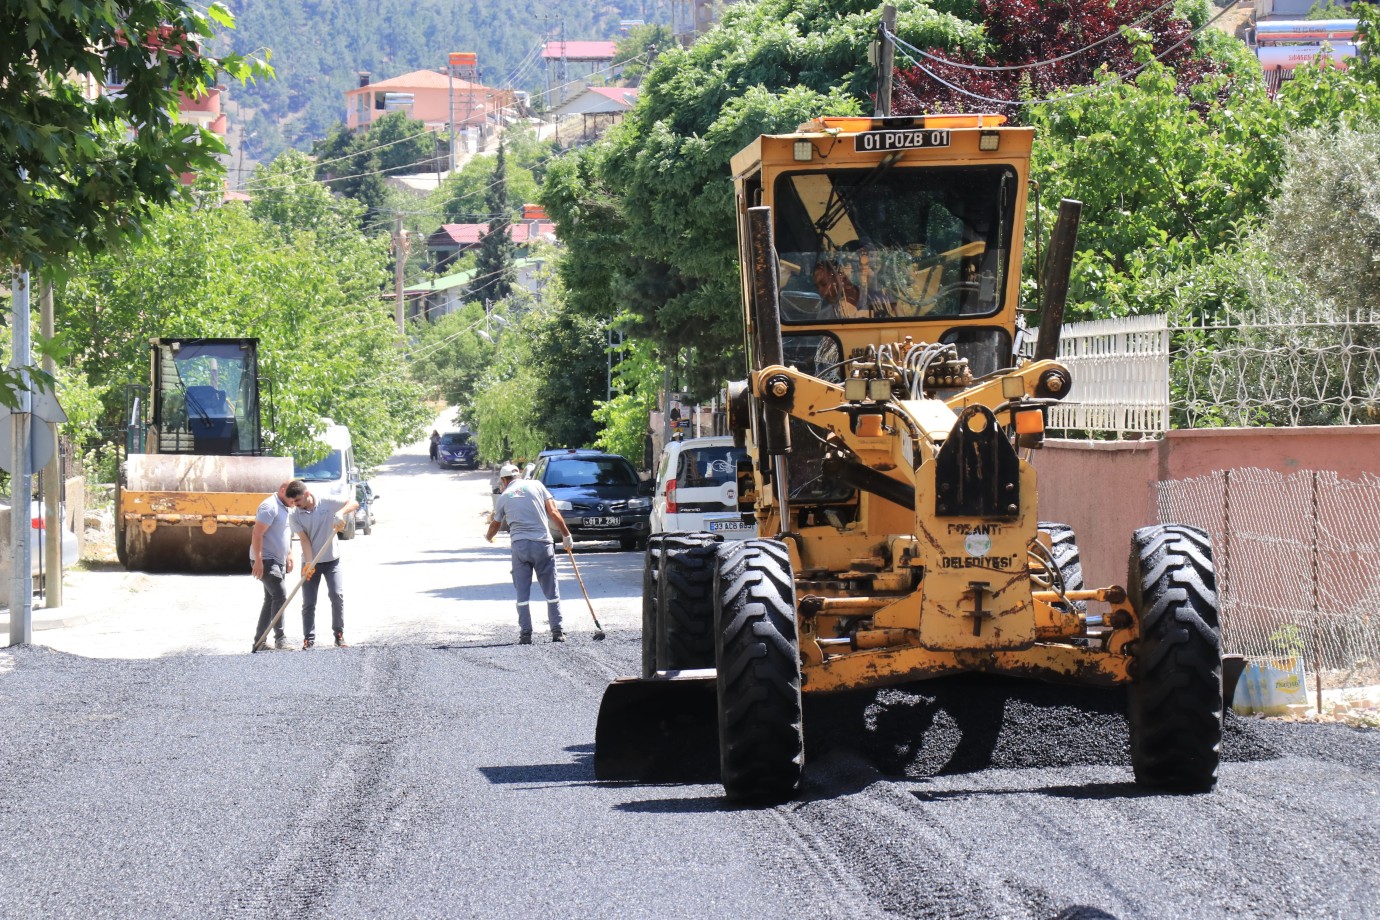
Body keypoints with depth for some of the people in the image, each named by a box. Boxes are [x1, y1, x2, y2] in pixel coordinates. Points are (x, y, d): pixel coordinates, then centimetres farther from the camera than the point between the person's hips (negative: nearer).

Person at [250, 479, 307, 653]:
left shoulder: (287, 508, 13)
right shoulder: (270, 506, -17)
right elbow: (257, 534, -21)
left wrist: (289, 555, 23)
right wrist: (258, 561, -25)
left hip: (278, 561, 10)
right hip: (265, 561, -10)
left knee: (271, 600, 9)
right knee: (280, 596, -15)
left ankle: (259, 643, 12)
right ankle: (280, 639, -11)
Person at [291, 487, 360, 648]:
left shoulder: (327, 504, -8)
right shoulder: (295, 515, -6)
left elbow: (354, 503, -12)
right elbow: (304, 539, -13)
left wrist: (341, 512, -33)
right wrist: (309, 563, -26)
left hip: (332, 560, -1)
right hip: (311, 562, 1)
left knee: (337, 595, -12)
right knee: (308, 602, 0)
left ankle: (339, 634, 0)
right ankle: (309, 638, 6)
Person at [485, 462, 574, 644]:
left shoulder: (504, 497, 10)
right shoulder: (536, 485, 8)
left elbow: (495, 525, 24)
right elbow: (553, 512, 0)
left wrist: (488, 537, 46)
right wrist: (566, 535, 6)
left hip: (519, 545, 0)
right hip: (543, 543, 0)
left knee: (522, 593, 6)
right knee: (551, 591, 7)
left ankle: (525, 634, 2)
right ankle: (557, 632, 5)